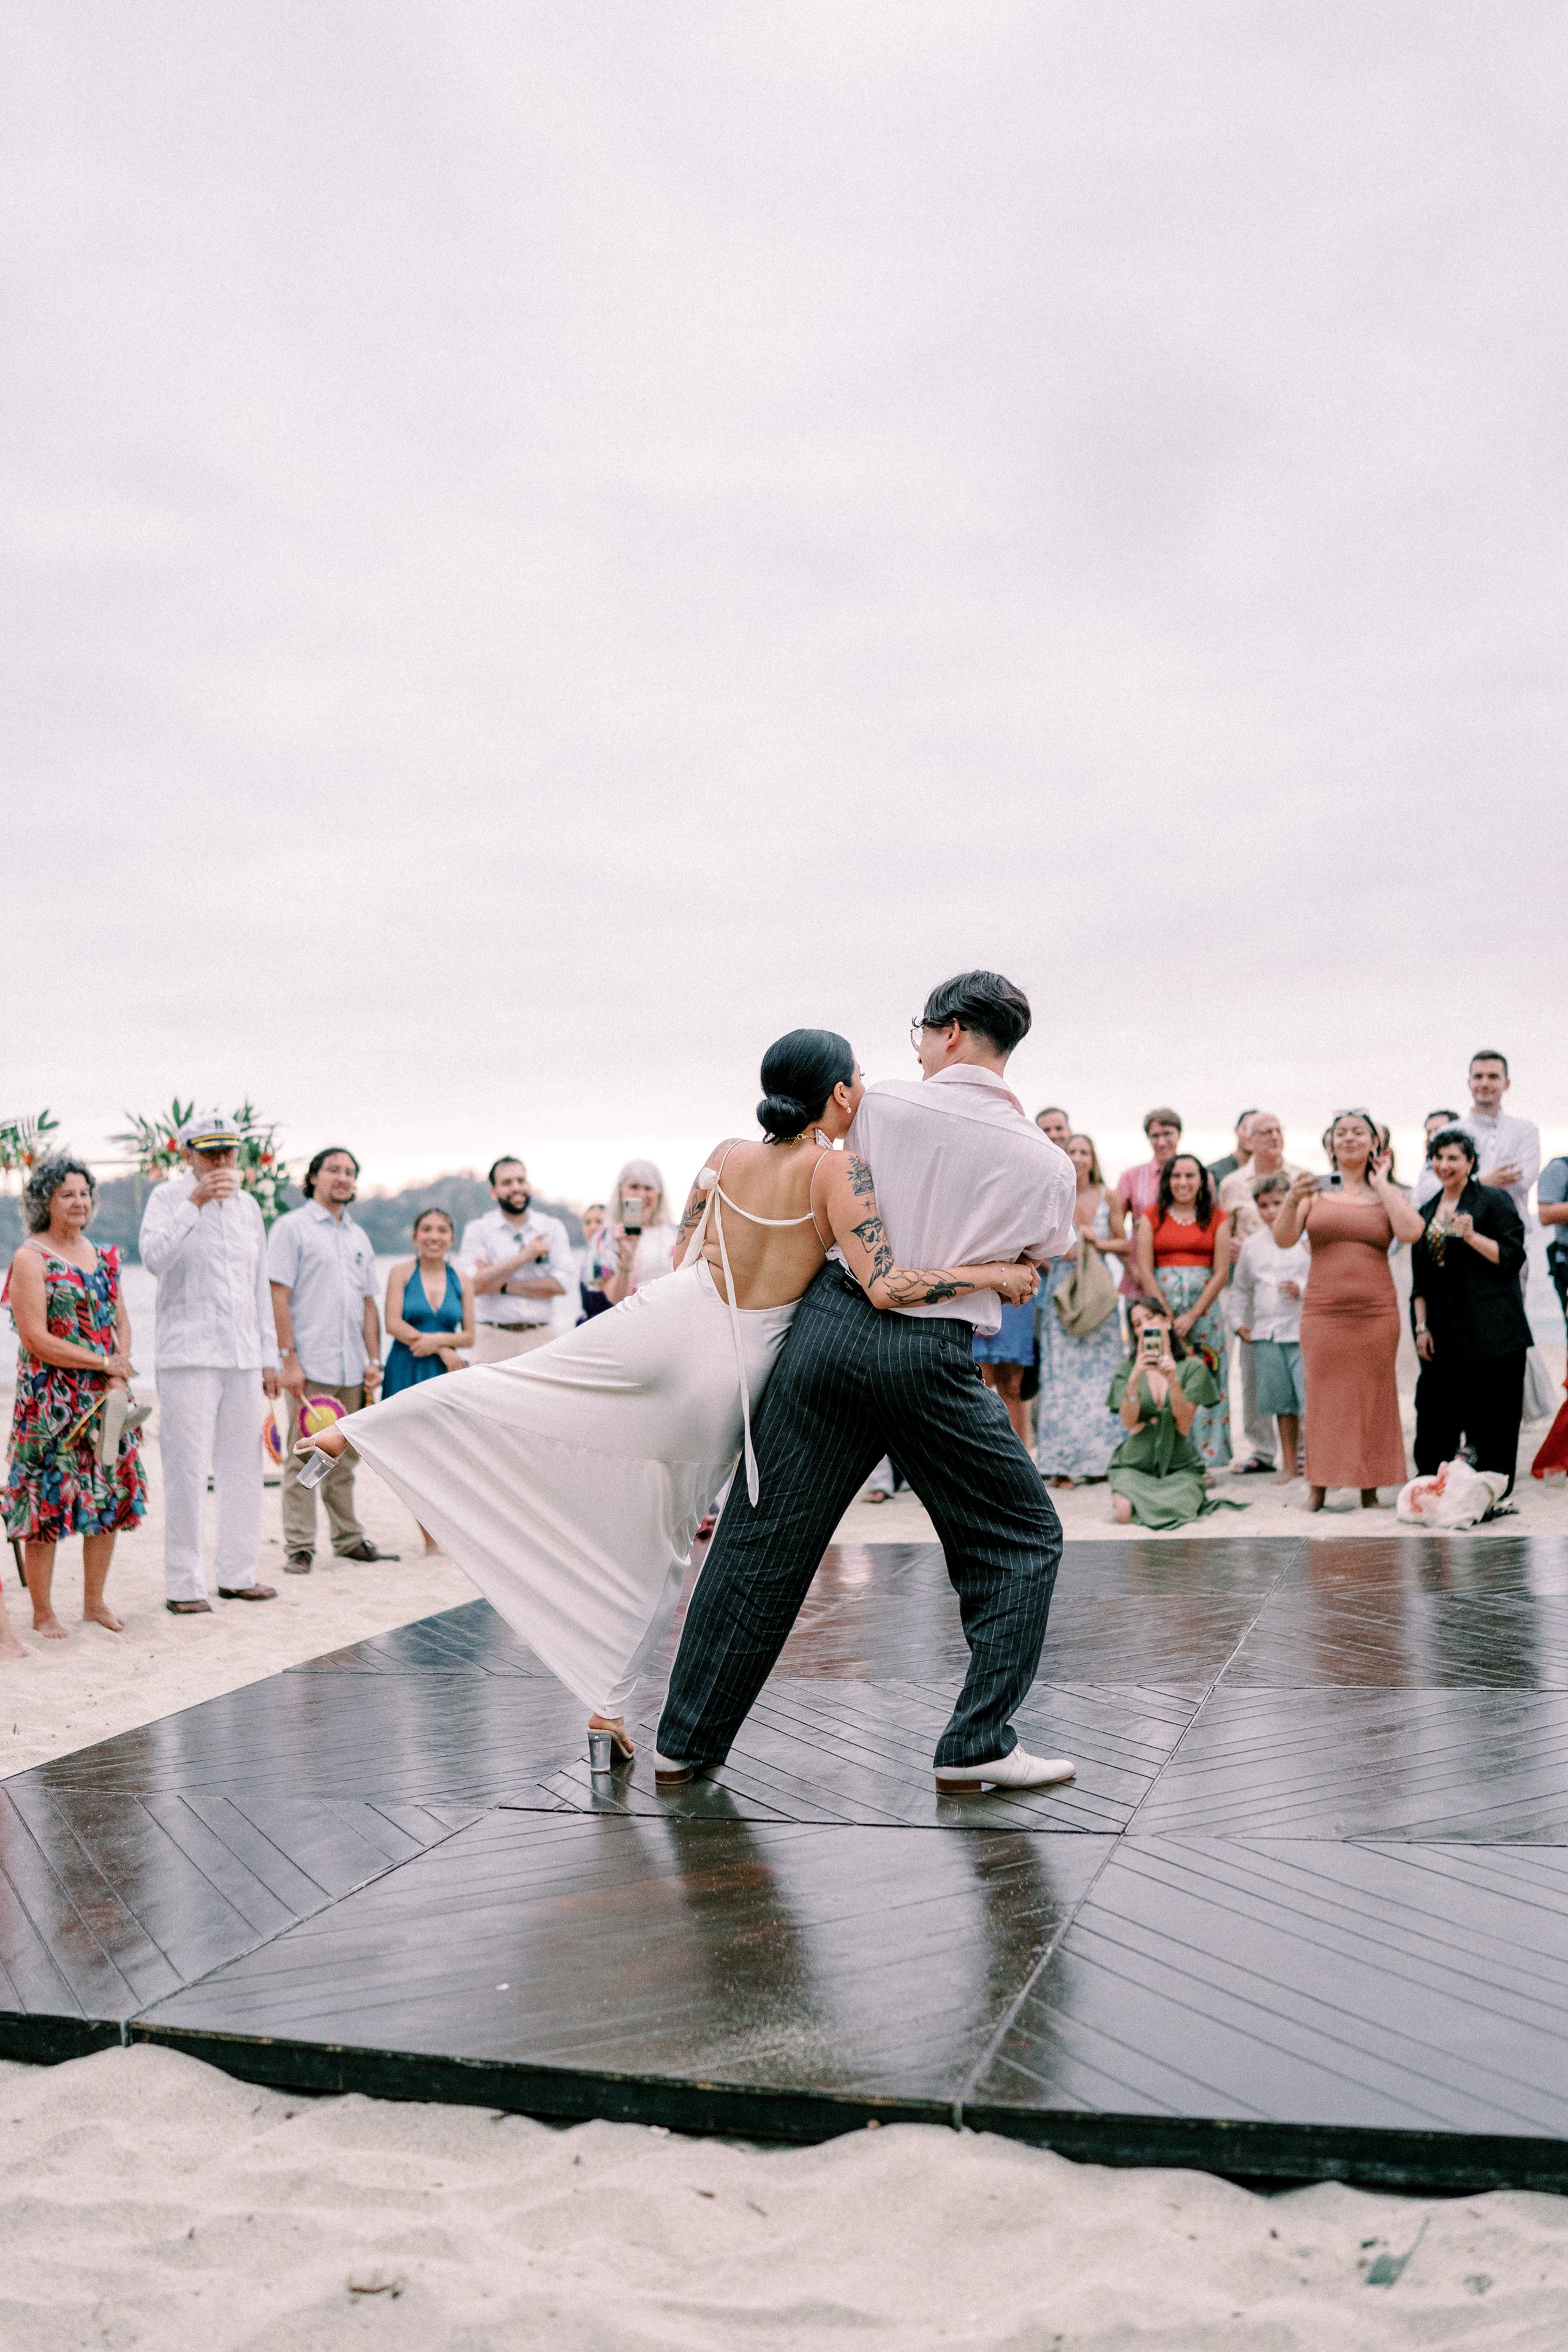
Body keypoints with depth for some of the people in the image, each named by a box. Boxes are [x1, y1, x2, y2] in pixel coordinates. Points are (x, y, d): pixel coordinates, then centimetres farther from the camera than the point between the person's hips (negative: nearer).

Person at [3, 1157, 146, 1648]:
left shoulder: (101, 1255, 12)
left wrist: (119, 1375, -4)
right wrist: (105, 1362, -13)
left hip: (106, 1396, 6)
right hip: (51, 1400, -6)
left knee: (109, 1496, 8)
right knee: (47, 1501, -1)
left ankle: (95, 1602, 20)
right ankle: (43, 1613, 10)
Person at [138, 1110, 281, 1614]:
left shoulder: (247, 1205, 15)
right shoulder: (168, 1196, -1)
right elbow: (154, 1257, -19)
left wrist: (268, 1355, 17)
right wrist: (195, 1202, -22)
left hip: (243, 1358, 5)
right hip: (188, 1355, -5)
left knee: (242, 1465, 8)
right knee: (187, 1469, -5)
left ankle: (237, 1574, 18)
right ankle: (183, 1585, 2)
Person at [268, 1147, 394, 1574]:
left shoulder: (359, 1237, 17)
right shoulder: (292, 1227, -1)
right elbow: (278, 1297, -7)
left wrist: (374, 1360, 10)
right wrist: (288, 1359, -14)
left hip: (352, 1368, 6)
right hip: (309, 1366, -6)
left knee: (343, 1458, 12)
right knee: (303, 1459, -3)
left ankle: (349, 1539, 20)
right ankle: (299, 1547, 3)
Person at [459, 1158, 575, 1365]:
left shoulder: (553, 1227, 10)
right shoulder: (477, 1230, 6)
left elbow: (565, 1283, -2)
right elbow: (475, 1285, -8)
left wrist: (503, 1286, -5)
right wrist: (524, 1257, -9)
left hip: (541, 1339, 1)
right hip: (494, 1340, -1)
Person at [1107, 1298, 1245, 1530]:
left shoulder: (1193, 1367, 1)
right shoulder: (1128, 1367, 3)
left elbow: (1184, 1426, -8)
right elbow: (1128, 1421, -10)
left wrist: (1173, 1380, -21)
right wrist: (1135, 1378, -24)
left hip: (1180, 1465, 0)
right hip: (1135, 1464, 0)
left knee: (1174, 1512, -28)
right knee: (1124, 1514, -27)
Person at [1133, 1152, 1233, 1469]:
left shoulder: (1217, 1219, 6)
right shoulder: (1151, 1218, 7)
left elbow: (1221, 1273, -1)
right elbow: (1145, 1270, 0)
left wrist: (1191, 1317, -9)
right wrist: (1168, 1318, -9)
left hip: (1204, 1307, 0)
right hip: (1160, 1305, 0)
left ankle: (1204, 1460, 2)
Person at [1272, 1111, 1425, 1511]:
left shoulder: (1386, 1192, 8)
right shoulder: (1316, 1190, 6)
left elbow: (1411, 1232, -11)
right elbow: (1284, 1240, -3)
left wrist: (1381, 1185, -3)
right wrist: (1292, 1201, -20)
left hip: (1376, 1312, 1)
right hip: (1322, 1311, -1)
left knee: (1373, 1398, 4)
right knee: (1322, 1396, 0)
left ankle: (1370, 1489, 13)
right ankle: (1317, 1487, 9)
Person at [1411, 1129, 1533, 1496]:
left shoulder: (1494, 1200, -1)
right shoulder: (1427, 1212, 16)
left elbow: (1513, 1256, -8)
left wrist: (1471, 1236, -20)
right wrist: (1421, 1327, 8)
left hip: (1491, 1332, -5)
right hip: (1444, 1336, 6)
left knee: (1491, 1415, -2)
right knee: (1435, 1411, 4)